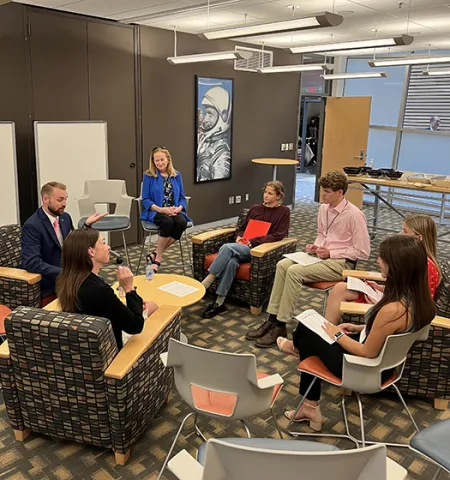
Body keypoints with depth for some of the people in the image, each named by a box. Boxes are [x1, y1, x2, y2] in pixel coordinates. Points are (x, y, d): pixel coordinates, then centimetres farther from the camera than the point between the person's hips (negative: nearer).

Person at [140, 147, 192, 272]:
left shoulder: (176, 175, 13)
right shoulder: (148, 176, 3)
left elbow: (182, 197, 12)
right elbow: (145, 200, -1)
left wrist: (179, 208, -11)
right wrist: (161, 209, -18)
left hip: (174, 211, 3)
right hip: (156, 212, -3)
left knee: (182, 222, -31)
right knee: (168, 222, -37)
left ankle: (156, 254, -17)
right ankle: (158, 257, -17)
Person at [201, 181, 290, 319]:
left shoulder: (284, 212, 5)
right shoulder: (255, 208, 20)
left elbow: (278, 235, -6)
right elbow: (243, 228, 27)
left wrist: (253, 241, -13)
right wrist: (239, 236, 3)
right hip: (244, 246, 4)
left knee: (227, 247, -31)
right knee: (232, 262, -33)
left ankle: (207, 282, -25)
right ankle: (219, 303, -29)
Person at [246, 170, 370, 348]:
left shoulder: (354, 215, -16)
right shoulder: (324, 208, 6)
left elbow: (363, 252, -15)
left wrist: (331, 253, -16)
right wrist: (316, 246, 1)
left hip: (340, 262, -7)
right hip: (323, 255, 8)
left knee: (294, 272, -27)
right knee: (282, 264, -17)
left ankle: (280, 326, -18)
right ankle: (272, 319, -16)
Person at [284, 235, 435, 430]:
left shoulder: (393, 310, -36)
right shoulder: (417, 297, -10)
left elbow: (368, 352, -24)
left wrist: (338, 336, -10)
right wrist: (359, 328, 8)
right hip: (384, 362, 8)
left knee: (305, 331, 7)